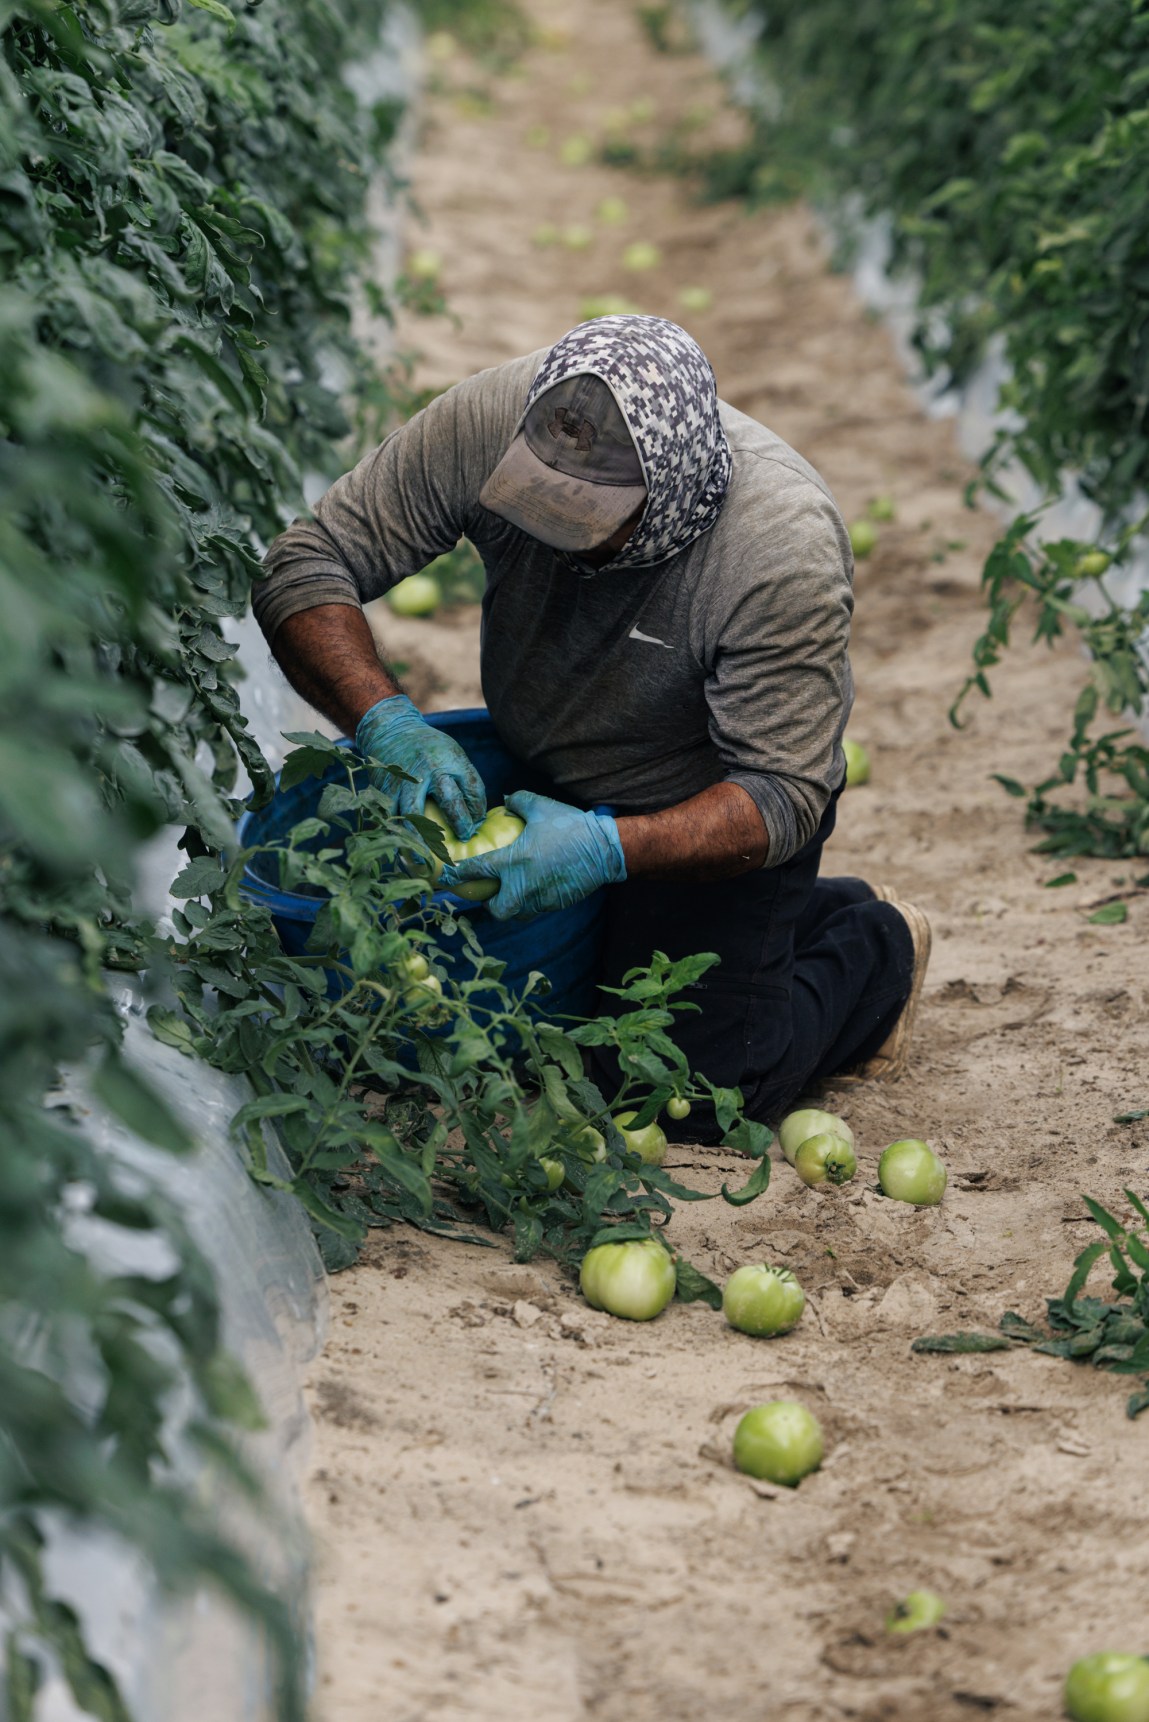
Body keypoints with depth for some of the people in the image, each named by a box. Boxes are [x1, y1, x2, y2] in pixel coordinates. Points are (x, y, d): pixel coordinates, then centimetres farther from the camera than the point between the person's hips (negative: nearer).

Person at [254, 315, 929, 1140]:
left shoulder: (786, 548, -34)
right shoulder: (491, 420, -27)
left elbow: (780, 799, -29)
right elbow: (305, 565, -19)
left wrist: (608, 848, -43)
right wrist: (387, 721, -35)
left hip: (707, 813, -5)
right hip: (539, 777, 5)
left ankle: (874, 949, 19)